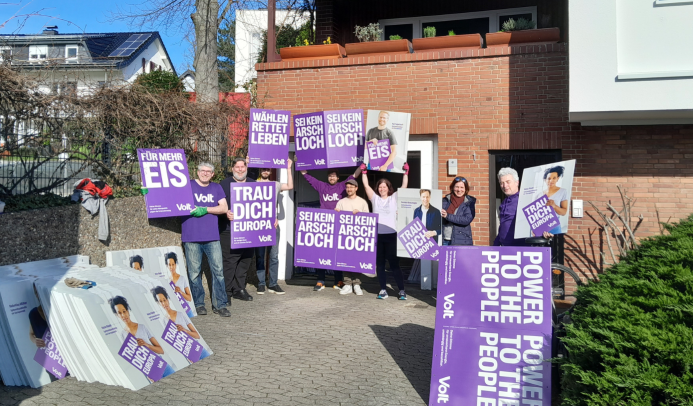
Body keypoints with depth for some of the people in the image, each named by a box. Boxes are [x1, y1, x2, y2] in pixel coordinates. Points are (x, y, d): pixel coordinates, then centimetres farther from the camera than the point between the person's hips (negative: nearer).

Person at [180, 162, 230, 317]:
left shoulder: (216, 188, 14)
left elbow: (224, 208, 4)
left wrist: (205, 209, -7)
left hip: (212, 237, 2)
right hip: (191, 237, -2)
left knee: (218, 270, -1)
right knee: (194, 273, 2)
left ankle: (220, 304, 5)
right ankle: (198, 304, 14)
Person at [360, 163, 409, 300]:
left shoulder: (394, 198, 8)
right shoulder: (375, 198, 12)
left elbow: (404, 186, 1)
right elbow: (366, 185, 8)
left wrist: (406, 172, -5)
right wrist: (364, 171, 4)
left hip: (391, 235, -2)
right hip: (377, 235, 3)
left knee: (394, 264, -3)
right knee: (379, 264, 5)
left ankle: (402, 290, 3)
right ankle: (383, 289, 12)